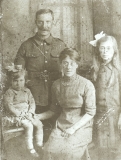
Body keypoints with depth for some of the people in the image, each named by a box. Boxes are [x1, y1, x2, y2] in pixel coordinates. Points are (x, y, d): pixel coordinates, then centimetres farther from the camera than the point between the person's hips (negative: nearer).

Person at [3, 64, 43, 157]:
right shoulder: (9, 92, -8)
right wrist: (20, 114, -20)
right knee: (29, 125, -27)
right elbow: (9, 106, -16)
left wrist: (30, 113, -10)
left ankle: (40, 143, 7)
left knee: (39, 124, -8)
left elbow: (32, 102, 8)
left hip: (27, 114, 6)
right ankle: (30, 148, -18)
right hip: (15, 116, -6)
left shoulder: (27, 91, 10)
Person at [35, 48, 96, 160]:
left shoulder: (86, 85, -9)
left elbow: (90, 112, -7)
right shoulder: (56, 85, 4)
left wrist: (74, 128, -15)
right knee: (50, 150, -21)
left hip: (81, 126, -3)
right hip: (61, 125, 3)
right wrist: (37, 117, 1)